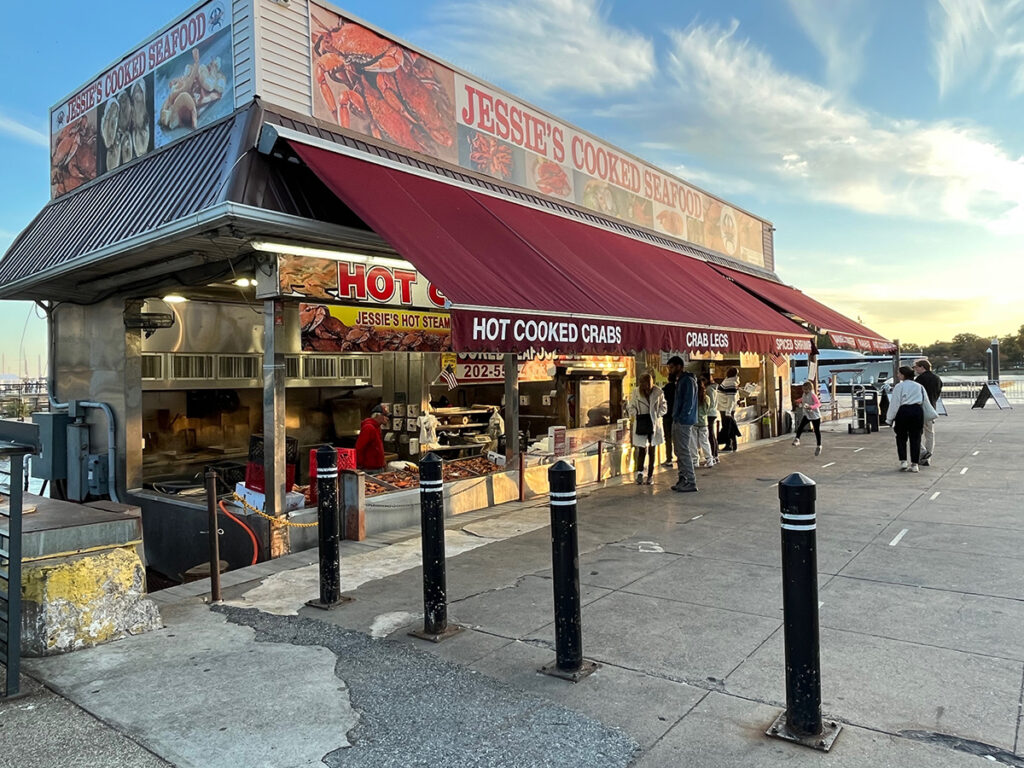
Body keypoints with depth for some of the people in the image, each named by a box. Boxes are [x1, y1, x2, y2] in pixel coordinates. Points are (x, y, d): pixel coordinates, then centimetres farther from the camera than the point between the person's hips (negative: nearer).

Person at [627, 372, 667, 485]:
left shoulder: (658, 392, -5)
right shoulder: (636, 392, -5)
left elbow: (664, 407, 5)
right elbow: (630, 407, 5)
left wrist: (656, 415, -10)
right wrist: (636, 414, -12)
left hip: (654, 424, 1)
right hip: (640, 424, -1)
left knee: (652, 450, 6)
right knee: (642, 449, -9)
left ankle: (650, 476, 13)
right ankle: (639, 473, -3)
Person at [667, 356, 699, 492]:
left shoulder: (688, 380, -13)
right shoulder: (680, 380, 17)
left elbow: (689, 403, -18)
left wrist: (680, 418, -18)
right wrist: (675, 418, 14)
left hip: (684, 422, -10)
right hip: (677, 421, 10)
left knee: (684, 452, -7)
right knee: (679, 452, 13)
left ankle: (691, 483, -3)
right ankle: (682, 479, 19)